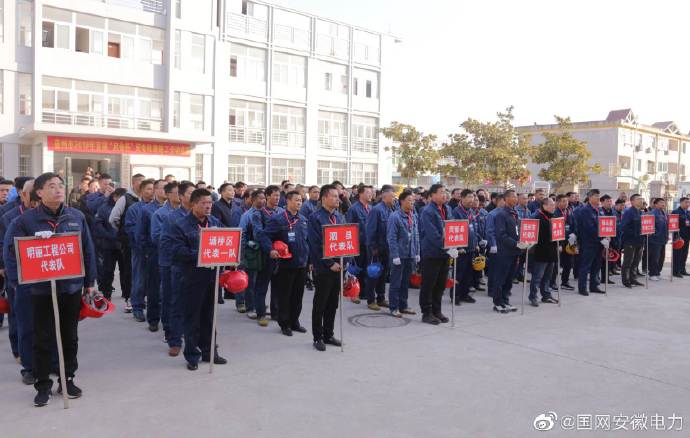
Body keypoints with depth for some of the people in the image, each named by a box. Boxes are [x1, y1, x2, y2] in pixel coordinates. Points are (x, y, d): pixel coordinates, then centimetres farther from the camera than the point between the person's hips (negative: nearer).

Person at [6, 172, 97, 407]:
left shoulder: (76, 217, 1)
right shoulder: (26, 220, -6)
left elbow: (88, 250, 6)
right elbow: (11, 249, -5)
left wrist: (90, 282, 6)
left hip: (72, 287, 2)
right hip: (41, 289, -2)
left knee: (70, 337, 13)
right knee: (43, 340, 7)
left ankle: (67, 380, 29)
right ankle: (43, 385, 22)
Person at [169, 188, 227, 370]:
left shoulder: (215, 223, 8)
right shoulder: (180, 225, -9)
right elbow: (178, 251, -17)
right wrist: (200, 255, -23)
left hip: (212, 276, 5)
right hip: (192, 278, -5)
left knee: (209, 316, 15)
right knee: (192, 318, 4)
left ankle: (209, 351, 28)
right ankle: (192, 355, 17)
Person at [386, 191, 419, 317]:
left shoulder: (414, 216, 7)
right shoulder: (395, 216, -12)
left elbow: (416, 235, 12)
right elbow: (391, 238, -14)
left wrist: (417, 253, 9)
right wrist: (395, 255, -17)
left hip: (411, 255, 6)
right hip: (399, 254, -6)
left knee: (406, 282, 15)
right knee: (396, 282, 3)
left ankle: (403, 305, 26)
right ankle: (393, 307, 12)